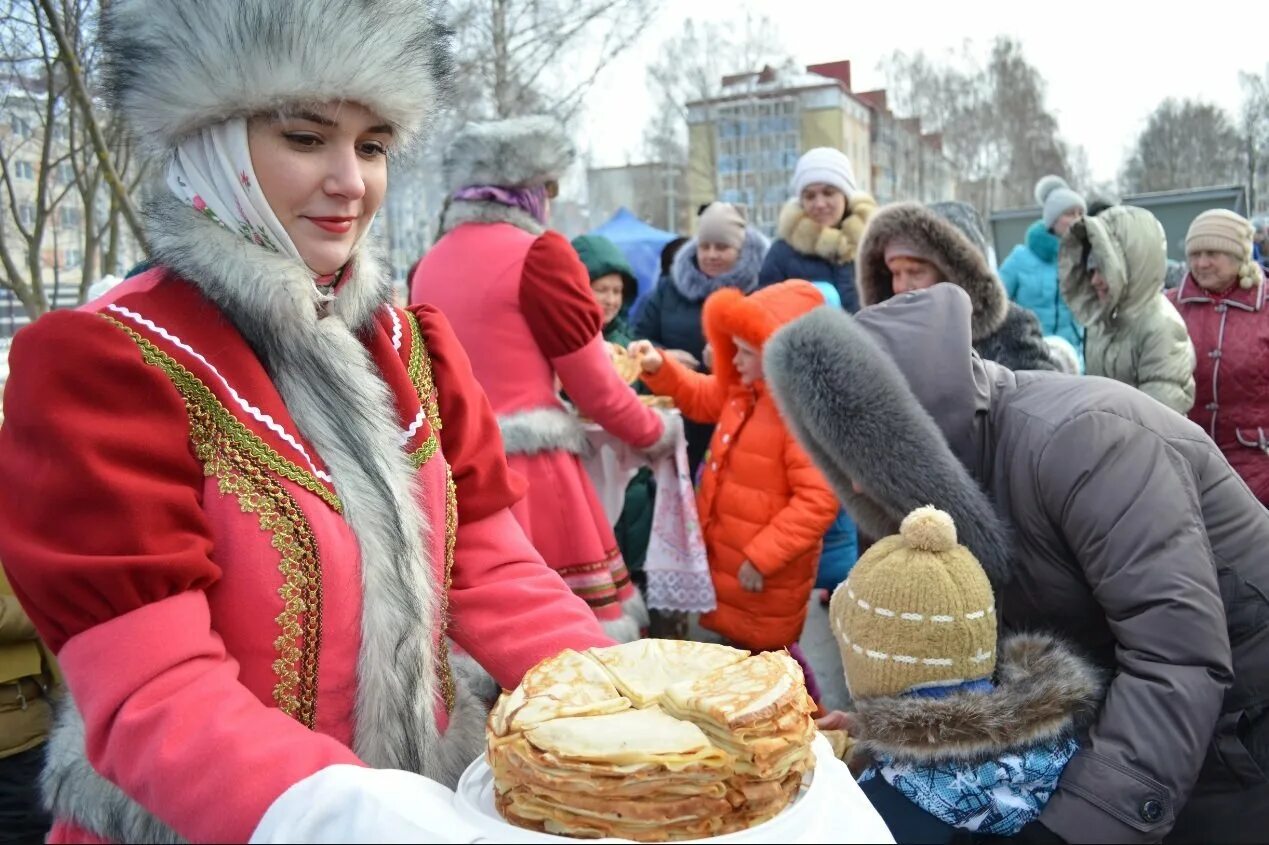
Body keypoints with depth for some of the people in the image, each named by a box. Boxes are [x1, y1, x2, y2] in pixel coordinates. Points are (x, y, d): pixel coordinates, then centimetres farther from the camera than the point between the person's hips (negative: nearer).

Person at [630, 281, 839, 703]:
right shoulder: (742, 391, 1)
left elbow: (818, 500, -30)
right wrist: (659, 368, 3)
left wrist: (763, 558, -26)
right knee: (737, 644, 24)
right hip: (723, 557, 9)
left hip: (764, 573, -9)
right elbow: (701, 397, 21)